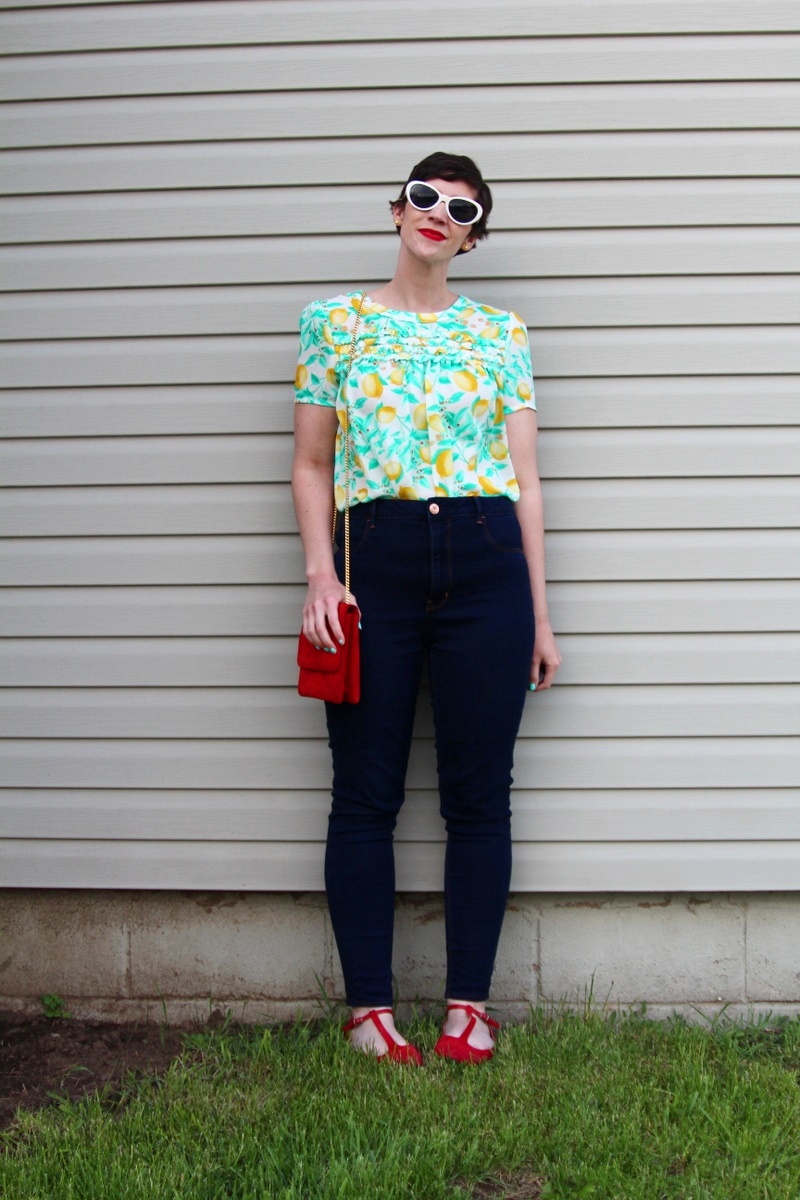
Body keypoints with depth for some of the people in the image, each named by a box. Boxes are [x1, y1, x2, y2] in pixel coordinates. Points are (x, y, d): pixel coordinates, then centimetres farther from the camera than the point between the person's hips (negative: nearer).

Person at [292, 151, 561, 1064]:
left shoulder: (500, 333, 12)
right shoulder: (335, 322, 9)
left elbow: (525, 477, 10)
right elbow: (310, 466, 8)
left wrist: (539, 611, 5)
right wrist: (320, 577, -6)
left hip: (486, 566, 1)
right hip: (376, 565, -1)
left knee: (479, 794, 3)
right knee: (366, 795, 3)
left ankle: (468, 1004, 14)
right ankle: (368, 1005, 14)